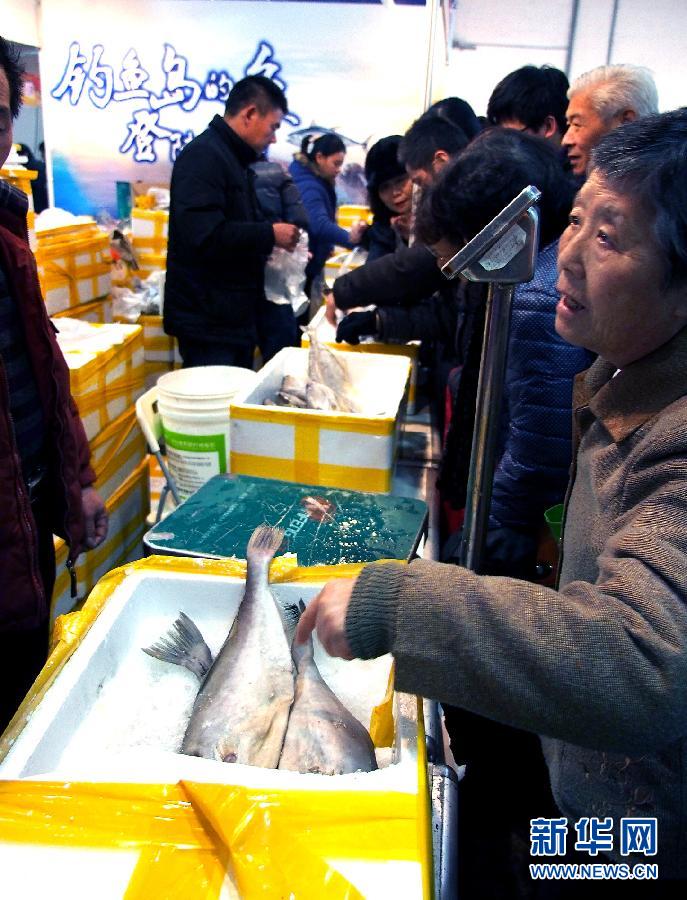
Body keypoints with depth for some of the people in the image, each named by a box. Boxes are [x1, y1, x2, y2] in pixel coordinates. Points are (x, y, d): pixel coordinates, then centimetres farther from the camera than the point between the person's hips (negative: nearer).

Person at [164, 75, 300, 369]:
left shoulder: (234, 159, 19)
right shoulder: (203, 155, -13)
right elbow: (205, 236, -26)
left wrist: (277, 244, 9)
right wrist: (270, 234, -16)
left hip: (236, 317, 10)